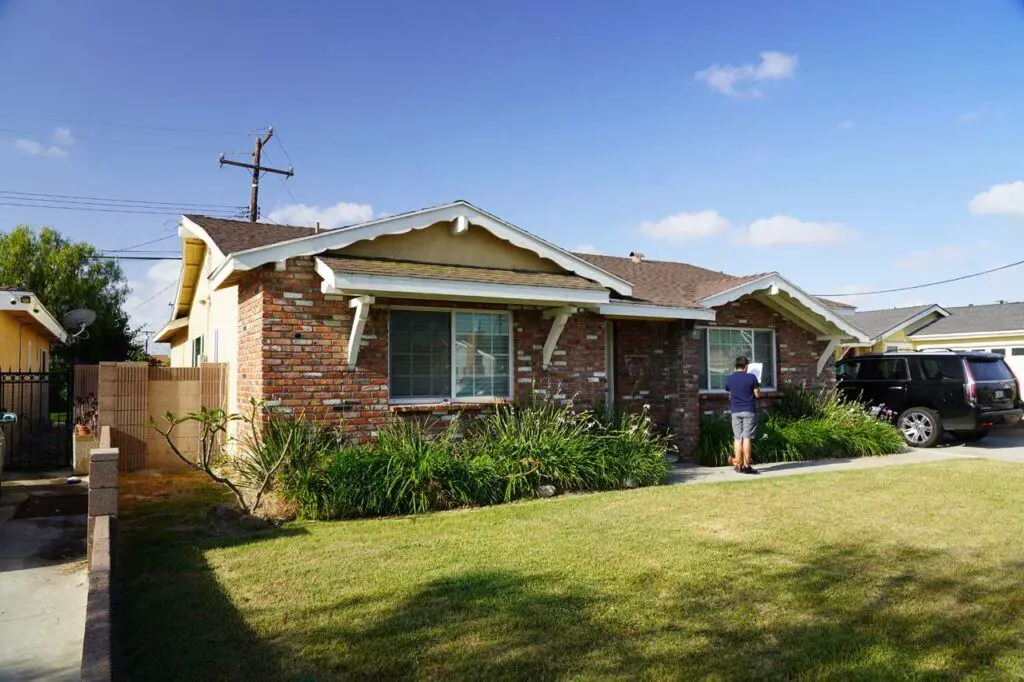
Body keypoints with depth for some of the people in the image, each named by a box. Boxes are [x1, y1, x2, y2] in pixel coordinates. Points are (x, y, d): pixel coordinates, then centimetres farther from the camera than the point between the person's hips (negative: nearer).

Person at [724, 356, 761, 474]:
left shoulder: (729, 379, 3)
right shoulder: (751, 377, -7)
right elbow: (758, 394, -3)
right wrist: (756, 387, 16)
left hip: (735, 411, 3)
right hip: (749, 411, -3)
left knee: (737, 438, 7)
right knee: (746, 438, -3)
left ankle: (738, 465, 6)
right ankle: (746, 466, -3)